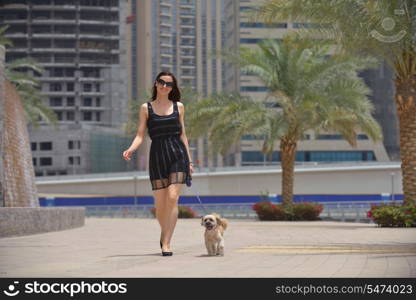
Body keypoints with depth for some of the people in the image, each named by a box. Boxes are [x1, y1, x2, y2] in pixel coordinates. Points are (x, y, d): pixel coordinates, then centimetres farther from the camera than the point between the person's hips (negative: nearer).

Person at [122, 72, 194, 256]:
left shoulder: (178, 107, 11)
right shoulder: (146, 108, 8)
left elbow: (182, 135, 14)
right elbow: (140, 135, 3)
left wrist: (189, 160, 11)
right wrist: (130, 149, -16)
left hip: (177, 153, 0)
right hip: (157, 156, 0)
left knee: (172, 198, -14)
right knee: (160, 203, 1)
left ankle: (166, 243, -14)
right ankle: (164, 234, 29)